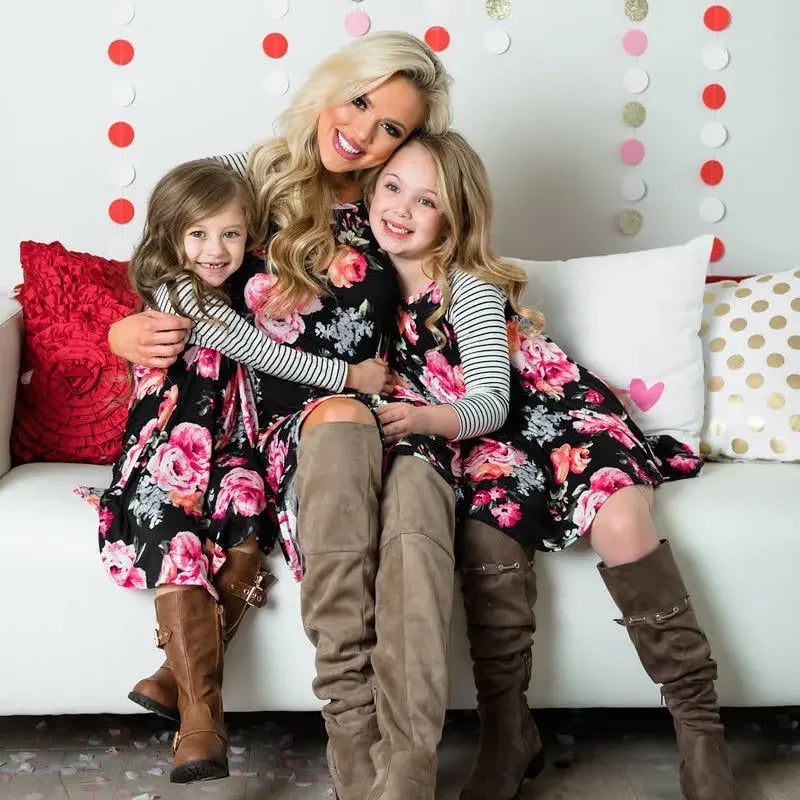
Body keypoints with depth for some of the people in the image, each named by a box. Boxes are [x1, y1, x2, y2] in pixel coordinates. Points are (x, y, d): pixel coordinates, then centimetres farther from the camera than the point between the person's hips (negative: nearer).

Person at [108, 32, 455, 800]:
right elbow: (181, 302, 16)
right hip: (281, 431, -1)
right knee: (339, 416, -38)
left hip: (390, 428, 1)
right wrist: (126, 335, -5)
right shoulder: (245, 187, 9)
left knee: (416, 489, -36)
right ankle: (355, 732, -42)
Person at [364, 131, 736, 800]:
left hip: (564, 416, -3)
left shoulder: (470, 288, -12)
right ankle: (507, 731, -19)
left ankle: (699, 723, -20)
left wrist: (424, 419, -37)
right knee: (488, 536, -29)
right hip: (488, 443, 3)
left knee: (620, 525, -29)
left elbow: (490, 403, -18)